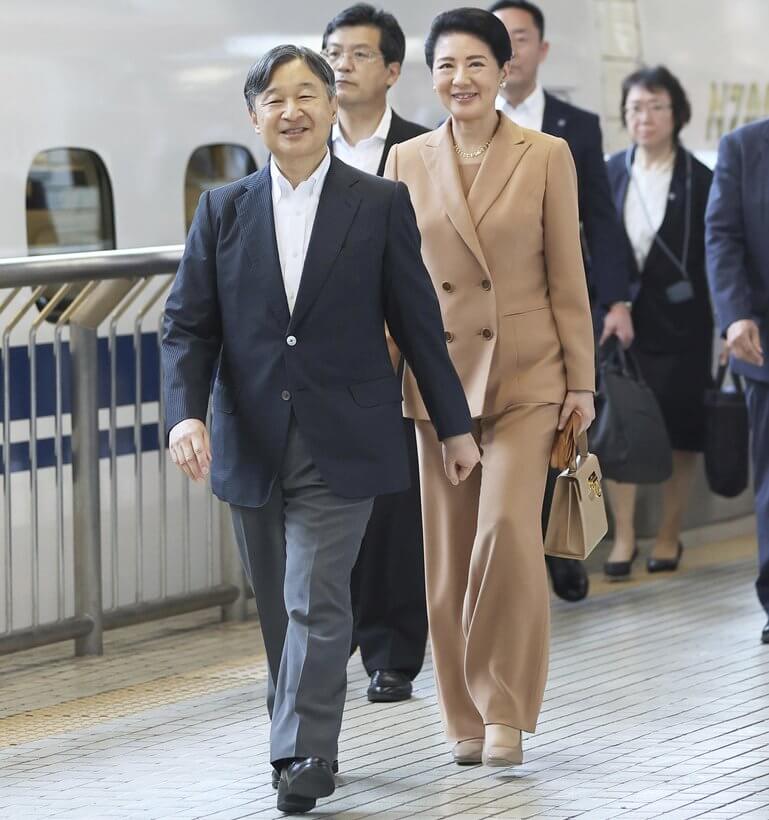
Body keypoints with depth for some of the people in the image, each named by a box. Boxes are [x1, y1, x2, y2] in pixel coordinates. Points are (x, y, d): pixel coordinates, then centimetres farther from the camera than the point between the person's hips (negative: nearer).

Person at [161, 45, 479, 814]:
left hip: (340, 445, -3)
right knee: (281, 608, 10)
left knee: (316, 604, -10)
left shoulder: (381, 205, 1)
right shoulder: (222, 209, 6)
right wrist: (185, 413, -12)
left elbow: (417, 320, 5)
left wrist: (454, 425, 9)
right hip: (251, 445, 3)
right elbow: (188, 325, 4)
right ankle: (309, 745, 21)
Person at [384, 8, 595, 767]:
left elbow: (567, 278, 1)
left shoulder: (546, 157, -1)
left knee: (508, 532, -17)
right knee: (449, 555, 5)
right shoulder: (408, 162, 5)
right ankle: (466, 720, 17)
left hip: (526, 374, -2)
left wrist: (580, 381, -1)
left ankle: (506, 713, -5)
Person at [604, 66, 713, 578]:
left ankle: (669, 536, 17)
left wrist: (722, 323, -7)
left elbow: (716, 258, -3)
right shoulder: (609, 174, 5)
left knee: (681, 437, 5)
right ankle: (623, 537, 7)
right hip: (620, 318, 2)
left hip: (680, 323, -2)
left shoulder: (699, 181, -4)